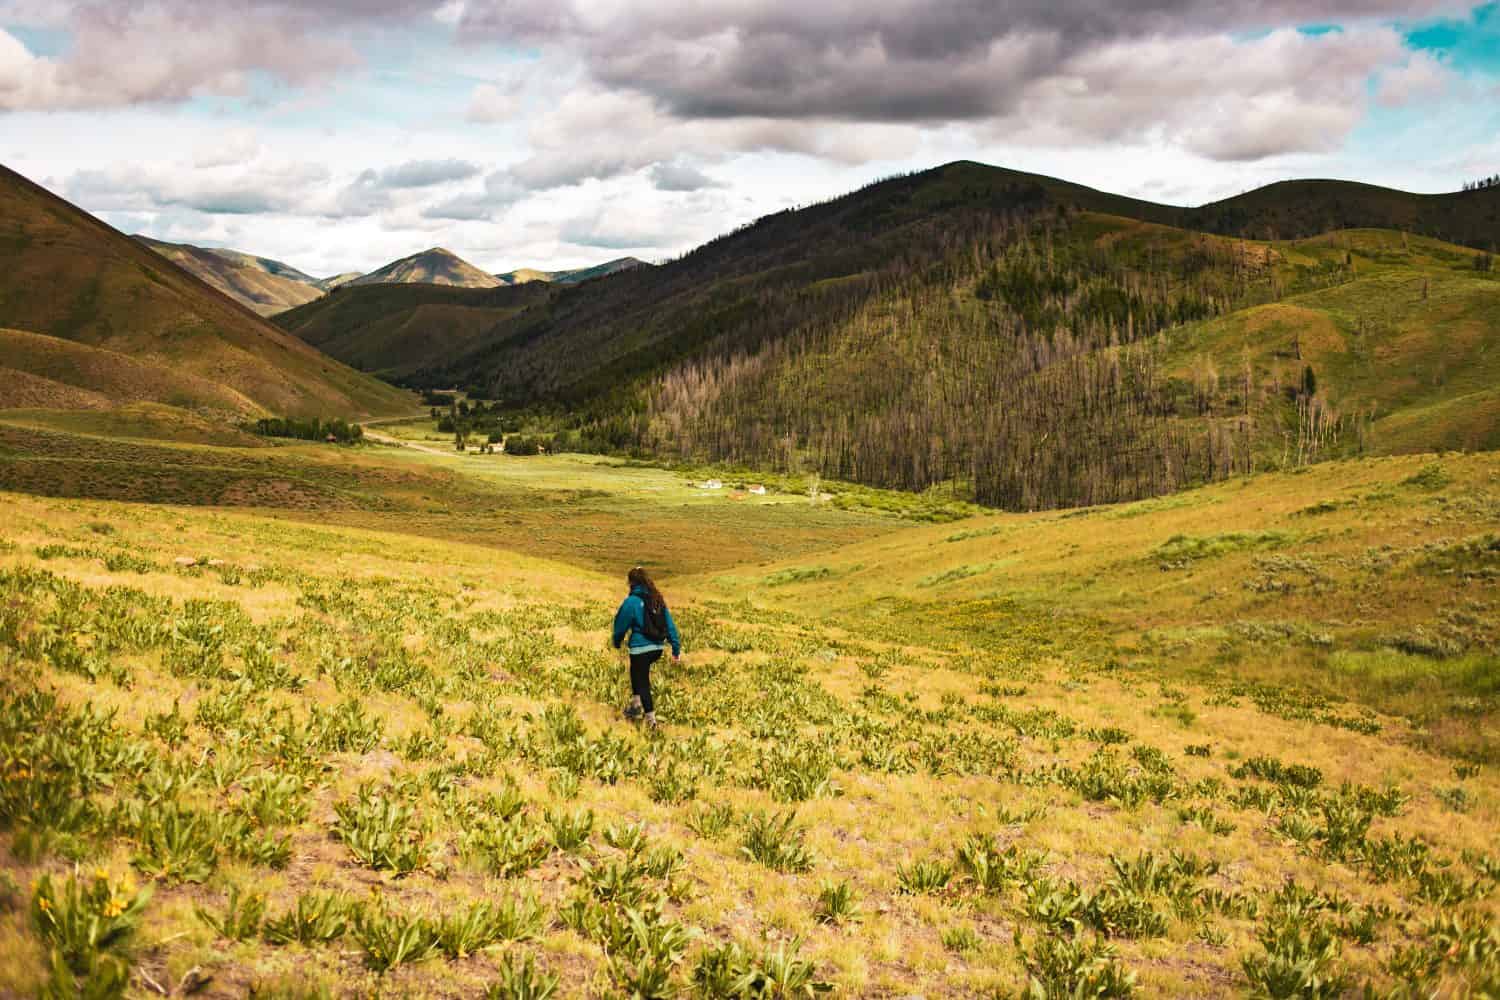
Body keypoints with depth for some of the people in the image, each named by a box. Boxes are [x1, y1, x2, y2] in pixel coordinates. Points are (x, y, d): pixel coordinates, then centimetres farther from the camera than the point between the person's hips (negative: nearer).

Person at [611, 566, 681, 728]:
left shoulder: (631, 602, -14)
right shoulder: (658, 600, 4)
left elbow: (621, 625, -3)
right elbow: (670, 625, 5)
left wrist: (617, 642, 17)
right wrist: (676, 649, 8)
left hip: (640, 649, -7)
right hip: (658, 648, 7)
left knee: (642, 682, 6)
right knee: (636, 673, 28)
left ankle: (650, 719, 7)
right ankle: (636, 705, 32)